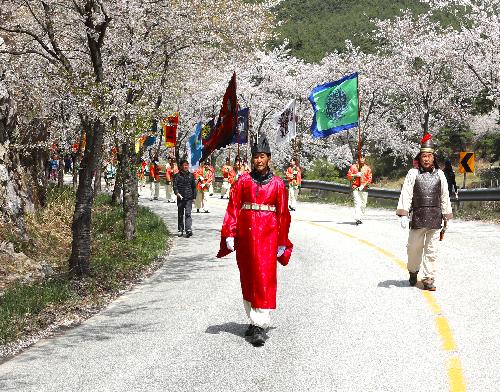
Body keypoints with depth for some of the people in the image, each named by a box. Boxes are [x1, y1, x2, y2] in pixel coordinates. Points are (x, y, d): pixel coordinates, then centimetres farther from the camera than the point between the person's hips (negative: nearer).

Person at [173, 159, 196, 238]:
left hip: (189, 198, 0)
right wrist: (177, 192, -23)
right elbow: (175, 185, -5)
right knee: (180, 215, 9)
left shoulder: (191, 175, 8)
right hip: (180, 198, 0)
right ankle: (180, 230, 19)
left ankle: (189, 230, -17)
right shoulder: (177, 175, 1)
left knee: (188, 214, -11)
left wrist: (194, 197, 12)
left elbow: (194, 187, 14)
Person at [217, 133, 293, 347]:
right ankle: (253, 320, 24)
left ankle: (261, 326, -10)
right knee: (247, 279, 10)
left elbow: (283, 214, 6)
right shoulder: (242, 181, 6)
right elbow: (233, 208, 3)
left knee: (265, 278, -9)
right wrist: (229, 235, -6)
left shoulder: (277, 183, 4)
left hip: (268, 236, -2)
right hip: (245, 235, 2)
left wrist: (282, 243, 5)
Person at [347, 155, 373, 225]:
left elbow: (369, 179, 3)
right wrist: (355, 175, -12)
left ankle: (360, 218, 17)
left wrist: (364, 186, -10)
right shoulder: (353, 167, 6)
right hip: (356, 188, -2)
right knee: (357, 203, -16)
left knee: (363, 204, 5)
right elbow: (348, 176, 5)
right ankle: (357, 219, -25)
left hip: (364, 189, 2)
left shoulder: (367, 168, 9)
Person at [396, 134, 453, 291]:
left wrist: (446, 217, 15)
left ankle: (429, 279, 8)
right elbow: (406, 194, -4)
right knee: (414, 248, 7)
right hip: (417, 218, -2)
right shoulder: (413, 173, 1)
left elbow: (445, 197, 15)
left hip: (435, 219, 2)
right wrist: (403, 214, -13)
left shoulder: (440, 174, 9)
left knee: (432, 250, 2)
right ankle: (413, 272, 31)